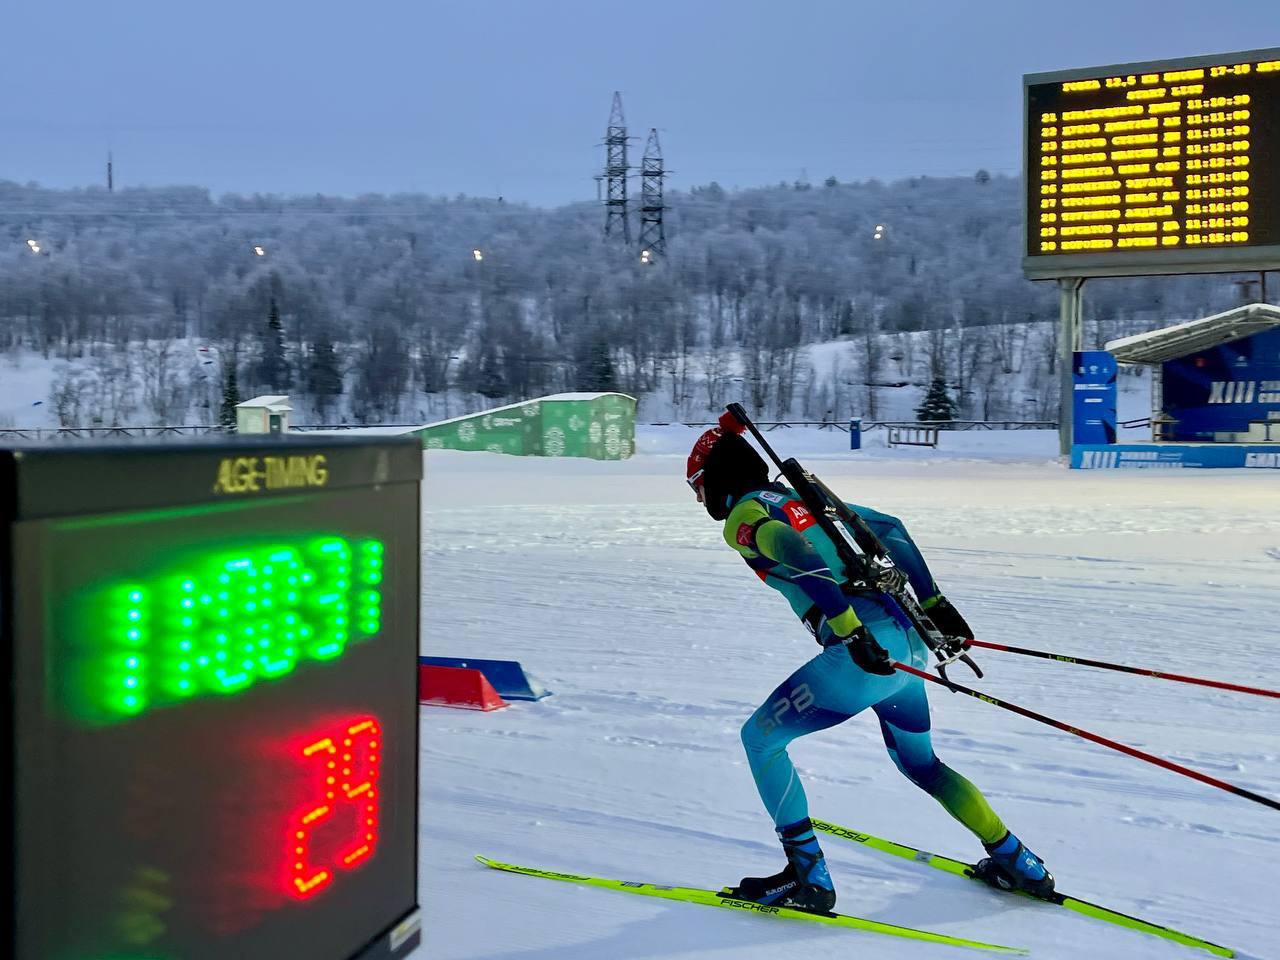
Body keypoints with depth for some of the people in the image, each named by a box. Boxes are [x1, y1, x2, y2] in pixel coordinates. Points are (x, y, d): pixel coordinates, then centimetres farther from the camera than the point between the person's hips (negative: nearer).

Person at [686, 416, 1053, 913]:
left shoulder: (743, 515, -2)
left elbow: (797, 554, -22)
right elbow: (890, 528, 18)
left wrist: (849, 628, -27)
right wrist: (933, 602, 18)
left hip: (861, 652, -9)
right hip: (907, 641, 9)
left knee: (760, 738, 8)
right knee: (921, 763, 28)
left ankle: (808, 876, 8)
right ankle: (1018, 862, 31)